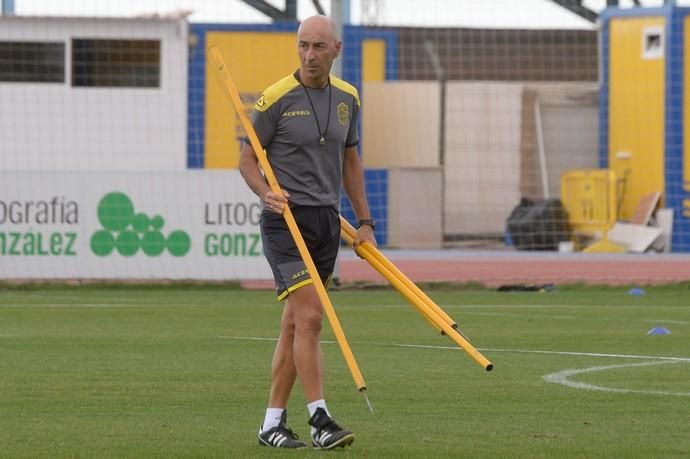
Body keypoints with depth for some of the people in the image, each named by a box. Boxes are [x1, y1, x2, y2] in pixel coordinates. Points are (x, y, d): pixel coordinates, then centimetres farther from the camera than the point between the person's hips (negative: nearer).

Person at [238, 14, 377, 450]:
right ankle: (319, 418, -16)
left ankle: (273, 422, 13)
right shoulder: (277, 98, -8)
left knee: (296, 324, 8)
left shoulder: (346, 98, 10)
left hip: (327, 221, 6)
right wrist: (267, 193, -22)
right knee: (310, 316, -17)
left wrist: (365, 221, 17)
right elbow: (248, 158, -2)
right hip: (287, 218, -6)